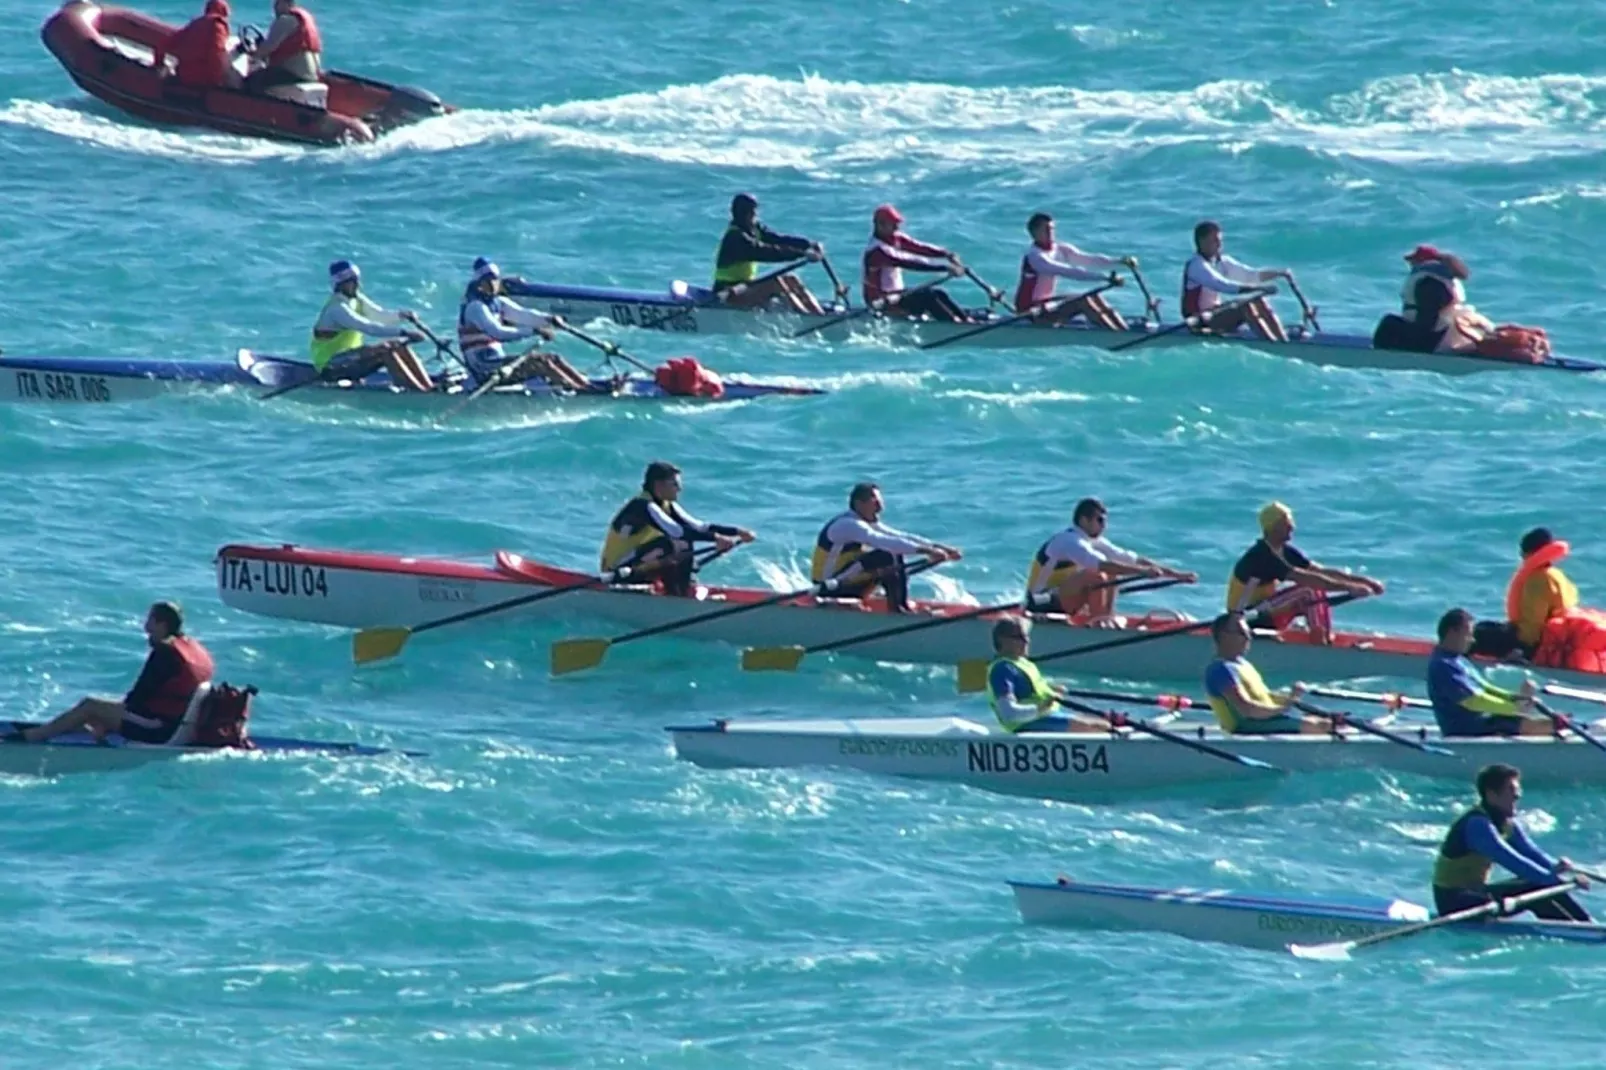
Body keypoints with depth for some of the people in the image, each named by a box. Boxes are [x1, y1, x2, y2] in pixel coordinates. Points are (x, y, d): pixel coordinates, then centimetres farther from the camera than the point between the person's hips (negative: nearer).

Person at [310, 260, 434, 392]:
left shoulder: (357, 300, 10)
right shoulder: (337, 308, -20)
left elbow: (380, 316, 10)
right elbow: (368, 328, -30)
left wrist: (401, 315, -13)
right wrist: (403, 333, -35)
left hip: (351, 359, 9)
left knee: (398, 345, -6)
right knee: (383, 350, -27)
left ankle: (428, 386, -18)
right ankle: (419, 391, -38)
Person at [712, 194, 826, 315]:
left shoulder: (756, 230, 9)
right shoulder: (735, 238, -19)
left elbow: (780, 240, -2)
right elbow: (765, 253, -29)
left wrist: (809, 245, -18)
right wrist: (802, 254, -34)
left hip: (747, 286, 9)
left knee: (791, 280, -7)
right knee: (775, 283, -28)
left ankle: (821, 314, -22)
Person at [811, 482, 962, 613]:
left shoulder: (869, 524, 12)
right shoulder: (848, 525, -20)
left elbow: (902, 537, 8)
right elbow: (886, 542, -31)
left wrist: (938, 547, -3)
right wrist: (925, 550, -35)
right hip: (831, 589, -10)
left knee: (896, 558, 5)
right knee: (885, 557, -24)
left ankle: (903, 605, -4)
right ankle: (895, 608, -23)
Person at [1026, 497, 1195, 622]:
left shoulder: (1095, 542, 8)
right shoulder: (1070, 541, -20)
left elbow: (1132, 560, 5)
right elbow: (1102, 565, -34)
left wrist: (1175, 574, -1)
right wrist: (1143, 571, -37)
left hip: (1063, 602, 9)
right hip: (1045, 605, -9)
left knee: (1113, 576, 6)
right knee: (1095, 577, -27)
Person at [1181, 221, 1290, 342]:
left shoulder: (1221, 262, 10)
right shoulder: (1197, 266, -17)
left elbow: (1250, 275, 7)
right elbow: (1223, 286, -31)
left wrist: (1278, 273, -8)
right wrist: (1258, 288, -36)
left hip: (1216, 313, 9)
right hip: (1199, 322, -9)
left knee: (1258, 301, -7)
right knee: (1245, 306, -26)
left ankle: (1284, 340, -20)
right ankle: (1270, 341, -39)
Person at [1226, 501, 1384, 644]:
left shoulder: (1285, 551, 7)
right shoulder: (1262, 556, -23)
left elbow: (1322, 572, 4)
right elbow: (1305, 579, -29)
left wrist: (1363, 581, -6)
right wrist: (1349, 587, -30)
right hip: (1248, 620, -10)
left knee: (1317, 594, -1)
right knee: (1308, 591, -23)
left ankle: (1328, 640, -13)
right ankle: (1319, 643, -25)